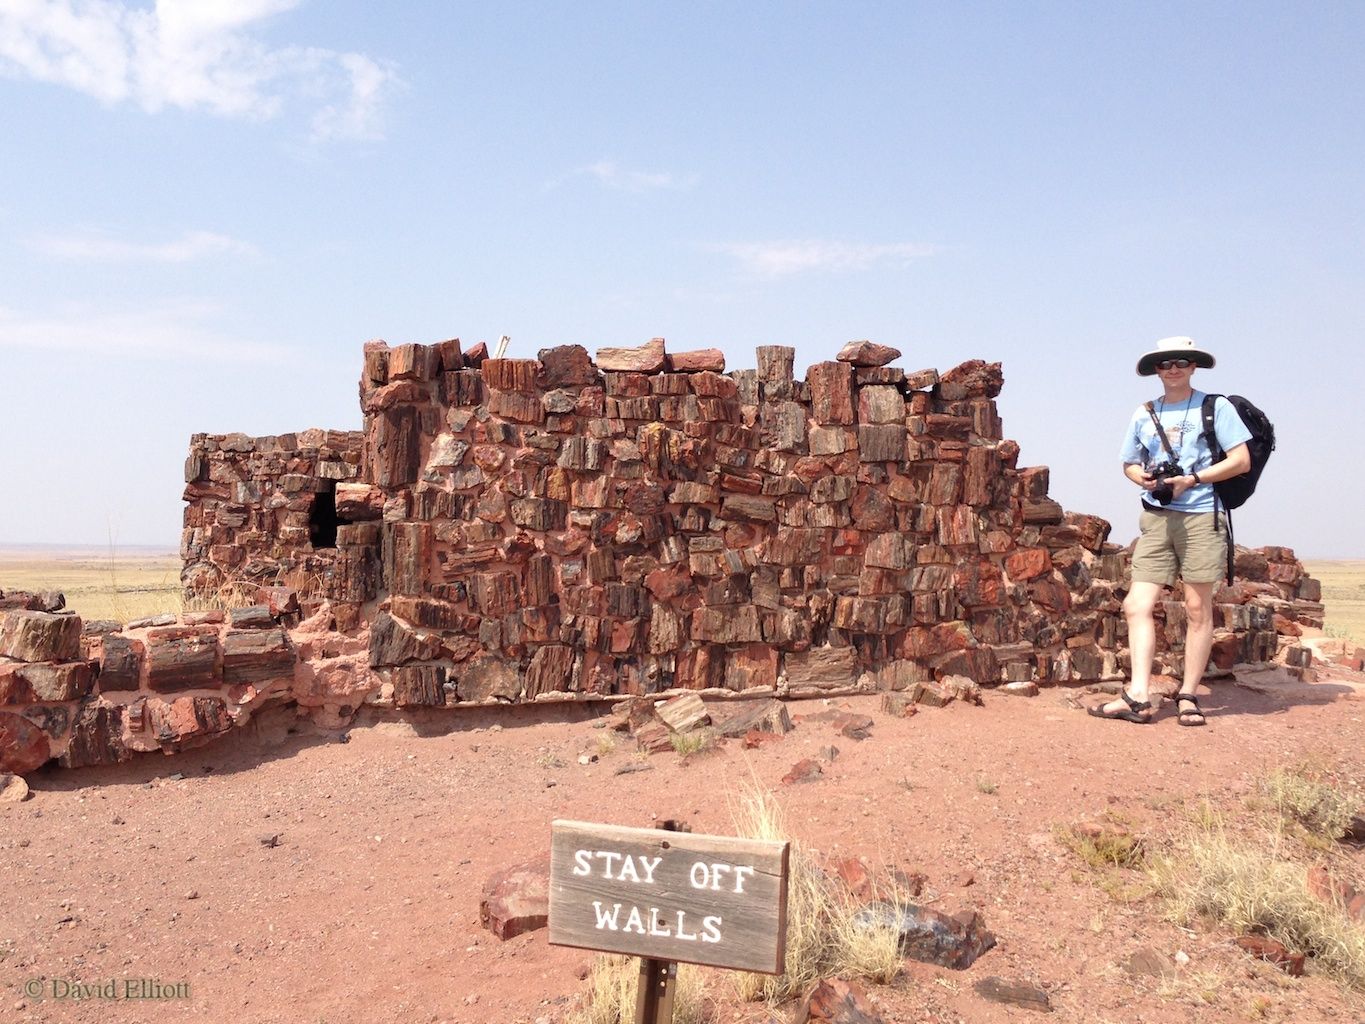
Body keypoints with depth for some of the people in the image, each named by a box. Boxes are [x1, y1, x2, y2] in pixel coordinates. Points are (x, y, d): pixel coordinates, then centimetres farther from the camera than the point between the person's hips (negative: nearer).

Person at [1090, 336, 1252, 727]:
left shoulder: (1216, 407, 3)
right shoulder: (1144, 414, 16)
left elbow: (1241, 461, -2)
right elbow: (1129, 464, 23)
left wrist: (1191, 480, -12)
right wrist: (1144, 478, -1)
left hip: (1200, 517, -4)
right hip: (1156, 518, 4)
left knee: (1197, 610, 1)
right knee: (1137, 605, -7)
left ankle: (1188, 696, 9)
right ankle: (1138, 697, -8)